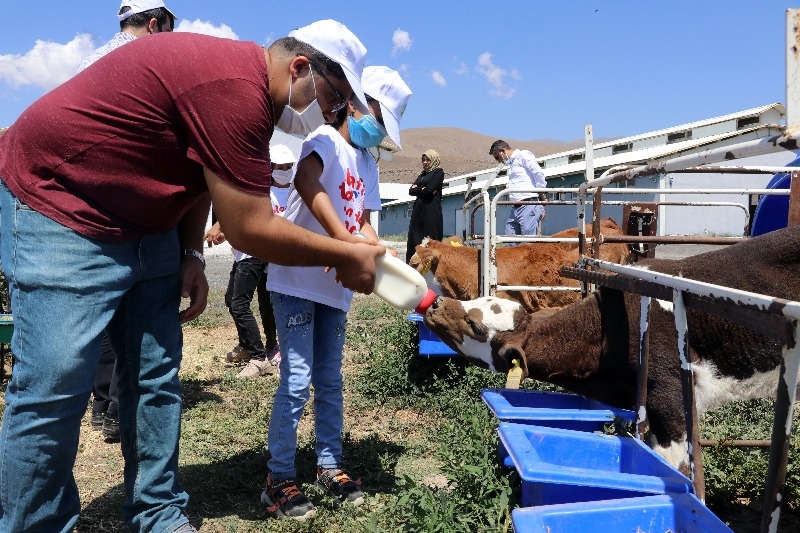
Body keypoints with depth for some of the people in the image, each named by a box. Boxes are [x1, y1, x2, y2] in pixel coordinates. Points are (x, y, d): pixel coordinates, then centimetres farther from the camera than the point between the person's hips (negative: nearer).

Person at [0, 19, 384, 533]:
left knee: (156, 380, 6)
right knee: (54, 388, -9)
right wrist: (345, 256, -13)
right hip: (57, 203, -9)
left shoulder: (243, 77, 4)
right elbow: (250, 229, -25)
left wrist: (191, 255, 0)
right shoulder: (235, 89, -28)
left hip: (146, 225, 9)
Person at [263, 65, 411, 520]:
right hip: (297, 281, -8)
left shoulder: (368, 164, 16)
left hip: (336, 288, 8)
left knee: (330, 381, 14)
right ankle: (279, 479, 9)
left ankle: (331, 467, 27)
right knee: (297, 380, -5)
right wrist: (344, 240, -38)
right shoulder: (327, 139, -8)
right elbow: (306, 183, -29)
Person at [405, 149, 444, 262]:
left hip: (431, 210, -7)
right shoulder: (422, 174, 21)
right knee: (415, 238, 3)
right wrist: (423, 189, -6)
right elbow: (411, 190, 9)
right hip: (418, 209, 7)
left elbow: (429, 189, -13)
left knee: (431, 240, -7)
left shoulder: (438, 172, 2)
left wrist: (417, 189, 2)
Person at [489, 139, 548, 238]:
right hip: (516, 209, 9)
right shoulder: (511, 163, 27)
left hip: (529, 206, -9)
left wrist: (543, 199, -8)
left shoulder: (523, 155, 0)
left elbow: (539, 174, -9)